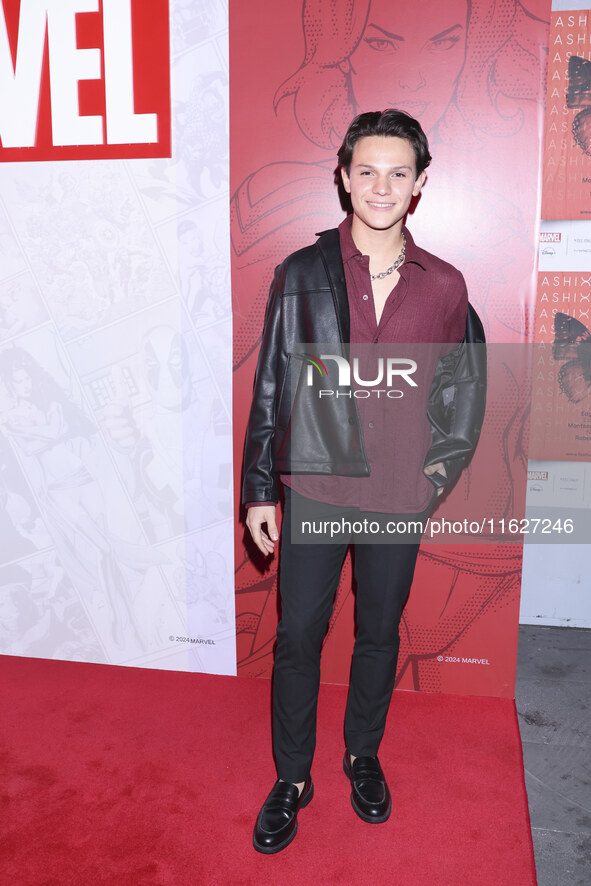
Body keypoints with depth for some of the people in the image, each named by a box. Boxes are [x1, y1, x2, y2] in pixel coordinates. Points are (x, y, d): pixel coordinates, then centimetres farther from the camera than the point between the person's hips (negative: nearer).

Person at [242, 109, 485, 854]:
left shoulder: (444, 286, -1)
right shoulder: (302, 274, -4)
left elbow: (463, 384, 14)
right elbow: (271, 385, -2)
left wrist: (445, 462, 4)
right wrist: (259, 489, -2)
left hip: (400, 496, 1)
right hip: (315, 486, -1)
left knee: (380, 633, 16)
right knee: (297, 637, 7)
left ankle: (363, 756, 41)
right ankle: (291, 778, 29)